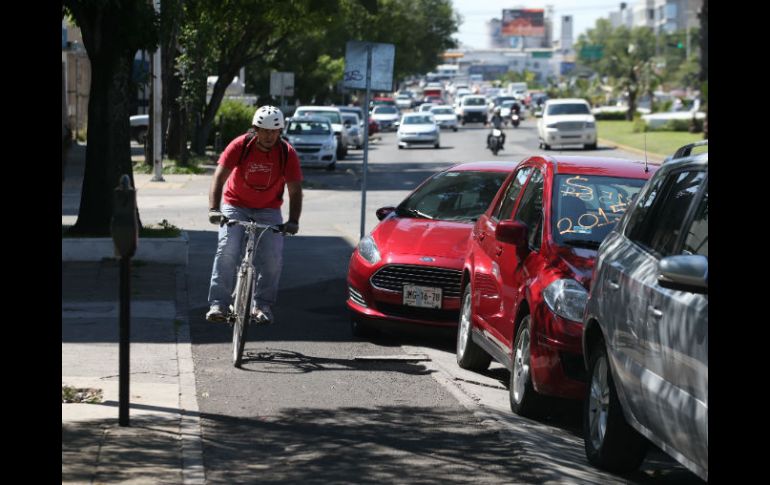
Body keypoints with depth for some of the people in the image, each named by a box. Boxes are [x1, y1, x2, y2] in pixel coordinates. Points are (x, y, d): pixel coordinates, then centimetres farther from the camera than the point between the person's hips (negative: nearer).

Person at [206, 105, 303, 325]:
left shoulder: (287, 153, -16)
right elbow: (219, 178, -22)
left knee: (273, 256, -14)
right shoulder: (239, 146, -18)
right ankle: (218, 304, -19)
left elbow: (295, 190, -14)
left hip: (268, 209, 1)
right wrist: (213, 209, -36)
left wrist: (293, 221, -28)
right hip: (236, 205, -1)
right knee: (227, 249, -20)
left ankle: (262, 305, 0)